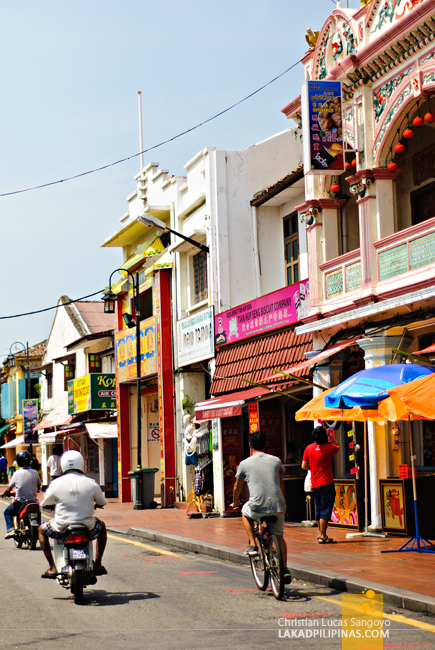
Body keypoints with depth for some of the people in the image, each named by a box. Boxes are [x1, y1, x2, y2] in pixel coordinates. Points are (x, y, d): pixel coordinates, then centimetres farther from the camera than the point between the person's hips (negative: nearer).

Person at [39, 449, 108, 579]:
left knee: (42, 530, 30)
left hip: (62, 527, -1)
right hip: (87, 527, 1)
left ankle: (52, 568, 17)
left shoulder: (56, 484, -7)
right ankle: (97, 564, 26)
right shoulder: (91, 483, -5)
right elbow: (103, 502, 10)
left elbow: (45, 504, 9)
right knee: (102, 526, 34)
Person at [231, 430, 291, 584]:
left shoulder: (245, 464, 8)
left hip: (258, 507, -3)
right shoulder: (276, 461, 14)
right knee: (279, 536, 25)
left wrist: (235, 503, 41)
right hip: (278, 507, 3)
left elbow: (237, 487, 21)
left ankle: (252, 545, 21)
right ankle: (285, 569, 17)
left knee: (245, 512, 31)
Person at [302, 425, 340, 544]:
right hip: (327, 484, -5)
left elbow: (304, 466, 4)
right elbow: (337, 446, 14)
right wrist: (330, 436, 11)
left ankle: (321, 534, 23)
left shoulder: (309, 448, 1)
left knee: (319, 510, 16)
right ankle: (322, 536, -7)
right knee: (325, 510, -4)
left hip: (314, 484, 5)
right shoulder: (329, 448, -10)